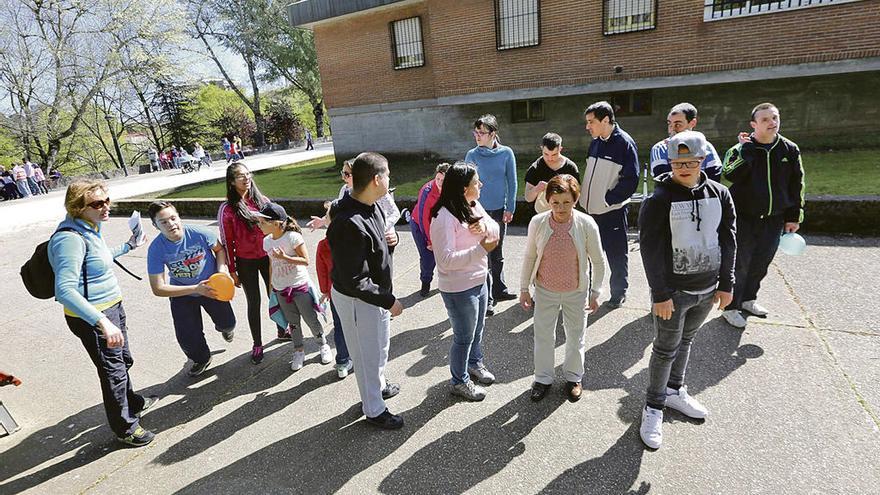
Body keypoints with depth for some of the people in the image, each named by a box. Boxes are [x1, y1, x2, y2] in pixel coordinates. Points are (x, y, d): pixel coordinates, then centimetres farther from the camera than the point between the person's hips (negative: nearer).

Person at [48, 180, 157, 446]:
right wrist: (102, 322, -43)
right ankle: (125, 427, 27)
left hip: (112, 307, 9)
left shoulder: (91, 228, 3)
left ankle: (131, 403, 49)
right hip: (90, 317, -9)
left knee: (124, 360, 26)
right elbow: (65, 290, -36)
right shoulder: (70, 238, -27)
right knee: (113, 370, 7)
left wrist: (128, 246, 34)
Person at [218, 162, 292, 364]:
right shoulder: (227, 209, -13)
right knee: (254, 302, 7)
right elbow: (227, 241, -8)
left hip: (267, 257, 3)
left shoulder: (262, 200, -2)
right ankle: (257, 344, 23)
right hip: (246, 262, -3)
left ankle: (282, 330, 37)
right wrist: (232, 270, -6)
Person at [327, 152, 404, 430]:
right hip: (357, 300, -9)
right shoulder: (349, 225, -33)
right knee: (367, 355, 12)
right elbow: (354, 281, -30)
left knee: (381, 346, 28)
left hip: (377, 292, 9)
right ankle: (374, 410, 35)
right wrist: (389, 301, -22)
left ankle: (379, 386, 54)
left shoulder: (371, 207, -4)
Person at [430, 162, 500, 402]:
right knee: (464, 336, 9)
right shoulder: (444, 217, -25)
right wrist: (481, 249, -30)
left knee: (478, 328, 26)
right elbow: (446, 259, -29)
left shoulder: (474, 206, 2)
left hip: (479, 280, 8)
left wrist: (486, 226, -16)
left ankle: (475, 363, 52)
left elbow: (496, 230, 7)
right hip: (459, 288, -8)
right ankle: (460, 381, 32)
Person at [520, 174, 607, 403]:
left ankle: (573, 377, 40)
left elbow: (599, 261, -5)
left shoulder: (586, 224, -17)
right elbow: (529, 257, -3)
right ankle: (543, 378, 34)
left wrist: (595, 292, -1)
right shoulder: (537, 222, -15)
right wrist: (524, 288, 1)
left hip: (576, 292, 0)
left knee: (576, 336, 17)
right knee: (543, 336, 12)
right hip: (545, 290, 1)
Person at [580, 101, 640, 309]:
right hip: (590, 210, 7)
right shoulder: (595, 143, 10)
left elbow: (631, 179, -15)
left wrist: (609, 198, -15)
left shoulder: (624, 143, -12)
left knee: (616, 255, 7)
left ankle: (619, 292, 23)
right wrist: (585, 200, 10)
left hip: (612, 211, -7)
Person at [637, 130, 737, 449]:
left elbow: (728, 240, 8)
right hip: (673, 291, -5)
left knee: (685, 341, 19)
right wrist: (661, 294, -17)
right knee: (666, 348, 3)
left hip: (707, 289, 5)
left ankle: (674, 391, 39)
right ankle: (653, 407, 18)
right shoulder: (659, 201, -14)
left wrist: (726, 284, 5)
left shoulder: (720, 195, 2)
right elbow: (650, 250, -16)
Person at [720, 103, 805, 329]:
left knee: (761, 263, 15)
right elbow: (731, 175, -25)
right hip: (744, 219, -4)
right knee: (740, 264, 0)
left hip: (774, 220, 4)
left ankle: (748, 299, 33)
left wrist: (794, 217, 8)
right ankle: (731, 306, 12)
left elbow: (797, 185, 9)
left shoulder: (789, 149, 4)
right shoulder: (741, 149, -7)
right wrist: (746, 149, -25)